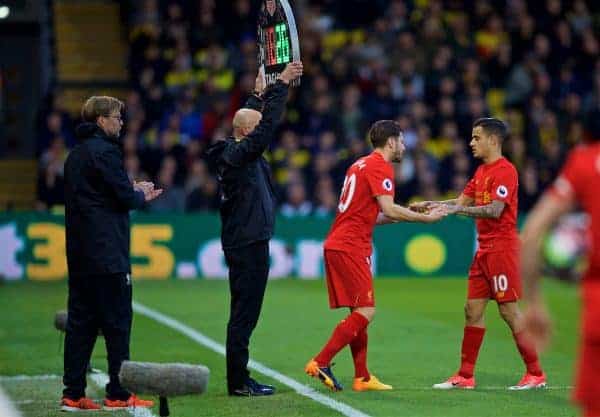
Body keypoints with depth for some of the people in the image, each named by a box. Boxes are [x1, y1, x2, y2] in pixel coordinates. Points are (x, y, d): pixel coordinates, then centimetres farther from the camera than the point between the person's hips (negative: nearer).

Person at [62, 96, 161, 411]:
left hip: (80, 255, 9)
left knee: (81, 323, 8)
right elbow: (125, 197, -14)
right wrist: (140, 195, 9)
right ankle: (119, 394, -2)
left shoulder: (75, 155, 17)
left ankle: (73, 394, 7)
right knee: (117, 324, -3)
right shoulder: (105, 151, -12)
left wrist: (135, 193, 16)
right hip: (107, 253, -9)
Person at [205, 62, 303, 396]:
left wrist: (260, 93, 33)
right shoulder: (239, 153, -14)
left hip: (243, 243, 10)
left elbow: (259, 120, 30)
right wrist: (281, 84, -18)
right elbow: (268, 124, -21)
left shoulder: (234, 152, 12)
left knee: (244, 313, 12)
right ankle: (239, 381, -7)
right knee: (244, 313, -8)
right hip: (248, 245, -10)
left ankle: (239, 378, 16)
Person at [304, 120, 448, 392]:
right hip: (351, 247, -10)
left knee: (359, 313, 11)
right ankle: (321, 363, -15)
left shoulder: (360, 165, 22)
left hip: (335, 245, 10)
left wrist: (408, 214, 22)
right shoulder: (380, 167, -8)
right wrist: (425, 218, -9)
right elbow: (388, 209, -17)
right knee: (365, 311, -10)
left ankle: (362, 378, 11)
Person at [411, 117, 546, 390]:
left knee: (509, 311, -6)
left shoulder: (505, 171, -13)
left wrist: (456, 209, -29)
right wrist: (431, 204, 8)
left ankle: (535, 374, 1)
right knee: (472, 310, 7)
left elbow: (495, 210, -23)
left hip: (501, 248, -9)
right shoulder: (482, 171, 16)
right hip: (484, 250, 9)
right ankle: (465, 376, 10)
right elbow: (463, 202, 19)